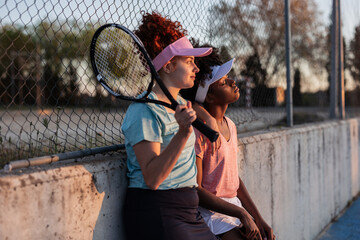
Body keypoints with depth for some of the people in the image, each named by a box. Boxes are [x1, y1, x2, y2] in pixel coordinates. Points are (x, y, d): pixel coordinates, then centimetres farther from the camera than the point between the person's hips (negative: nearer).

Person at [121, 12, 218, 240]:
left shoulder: (180, 103, 10)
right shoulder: (144, 109, -16)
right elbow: (152, 179, -23)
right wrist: (183, 133, -30)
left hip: (189, 210, 8)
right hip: (155, 211, -8)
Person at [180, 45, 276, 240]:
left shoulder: (230, 125, 9)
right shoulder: (198, 130, -17)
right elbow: (195, 190, -17)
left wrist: (258, 219, 6)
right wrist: (241, 214, -18)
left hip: (235, 206, 8)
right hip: (210, 211, -8)